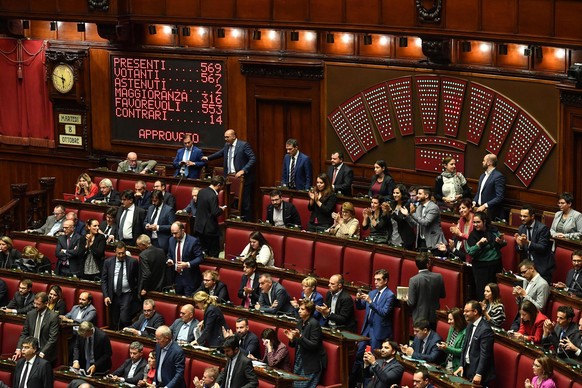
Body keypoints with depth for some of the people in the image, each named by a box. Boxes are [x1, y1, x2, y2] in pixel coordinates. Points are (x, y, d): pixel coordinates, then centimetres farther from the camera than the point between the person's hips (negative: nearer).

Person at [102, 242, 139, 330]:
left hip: (127, 295, -3)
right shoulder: (108, 262, 2)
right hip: (113, 296, 3)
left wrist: (136, 293, 1)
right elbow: (103, 280, 4)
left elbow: (138, 279, 5)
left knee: (124, 319, -16)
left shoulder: (133, 262, -3)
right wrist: (106, 296, -5)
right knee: (113, 322, 6)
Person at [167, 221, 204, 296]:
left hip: (190, 278, -6)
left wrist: (187, 264, -26)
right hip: (177, 278, 6)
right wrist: (169, 260, -4)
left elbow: (200, 258, -13)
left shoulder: (193, 241, -13)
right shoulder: (172, 240, 6)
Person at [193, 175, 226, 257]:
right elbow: (215, 213, -25)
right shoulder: (213, 196, -23)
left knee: (203, 250, 18)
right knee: (214, 252, 3)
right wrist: (221, 209, -3)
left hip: (199, 226, 8)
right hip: (210, 228, -8)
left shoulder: (201, 191, 3)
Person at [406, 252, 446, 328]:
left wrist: (407, 300, 6)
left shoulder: (414, 280, -20)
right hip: (433, 316, 3)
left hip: (419, 318, -3)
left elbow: (411, 303, -16)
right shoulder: (438, 277, -10)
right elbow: (443, 295, 5)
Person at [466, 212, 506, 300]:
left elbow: (504, 244, 15)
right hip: (481, 266, -2)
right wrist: (479, 243, -23)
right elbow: (470, 252, -11)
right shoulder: (473, 235, -4)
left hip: (495, 264, 2)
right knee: (481, 290, -5)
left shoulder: (493, 230, 2)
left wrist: (501, 242, -7)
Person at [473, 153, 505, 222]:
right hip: (479, 211, 7)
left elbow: (500, 197, -17)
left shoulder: (498, 177, -12)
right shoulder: (483, 176, 16)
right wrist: (474, 202, 3)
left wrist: (485, 206, -20)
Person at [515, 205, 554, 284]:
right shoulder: (521, 229, 5)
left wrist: (528, 243, -34)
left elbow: (542, 248, -20)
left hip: (542, 266, -5)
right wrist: (520, 245, -17)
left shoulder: (543, 228, -13)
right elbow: (520, 252, 6)